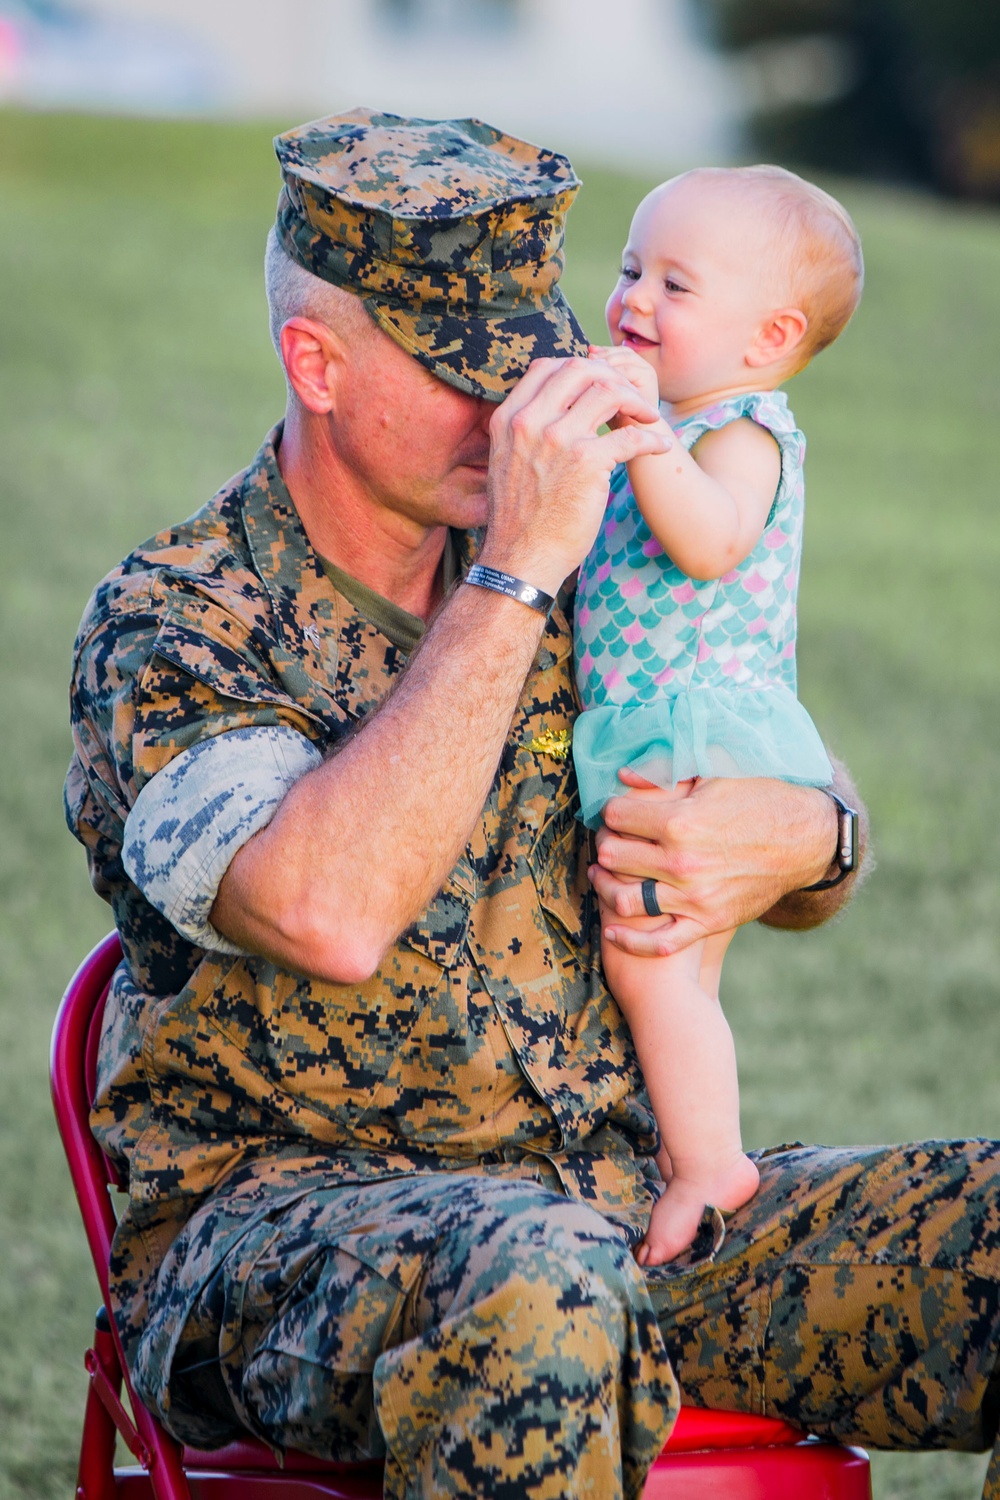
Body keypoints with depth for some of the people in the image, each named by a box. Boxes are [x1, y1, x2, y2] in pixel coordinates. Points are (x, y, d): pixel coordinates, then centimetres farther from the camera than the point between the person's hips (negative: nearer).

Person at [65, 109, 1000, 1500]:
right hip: (279, 1220, -6)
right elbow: (330, 915, -29)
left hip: (625, 1200, 6)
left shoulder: (573, 569, 9)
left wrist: (797, 837, -5)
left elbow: (813, 839, 21)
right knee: (531, 1277, -40)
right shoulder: (168, 629, -9)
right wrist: (516, 577, -25)